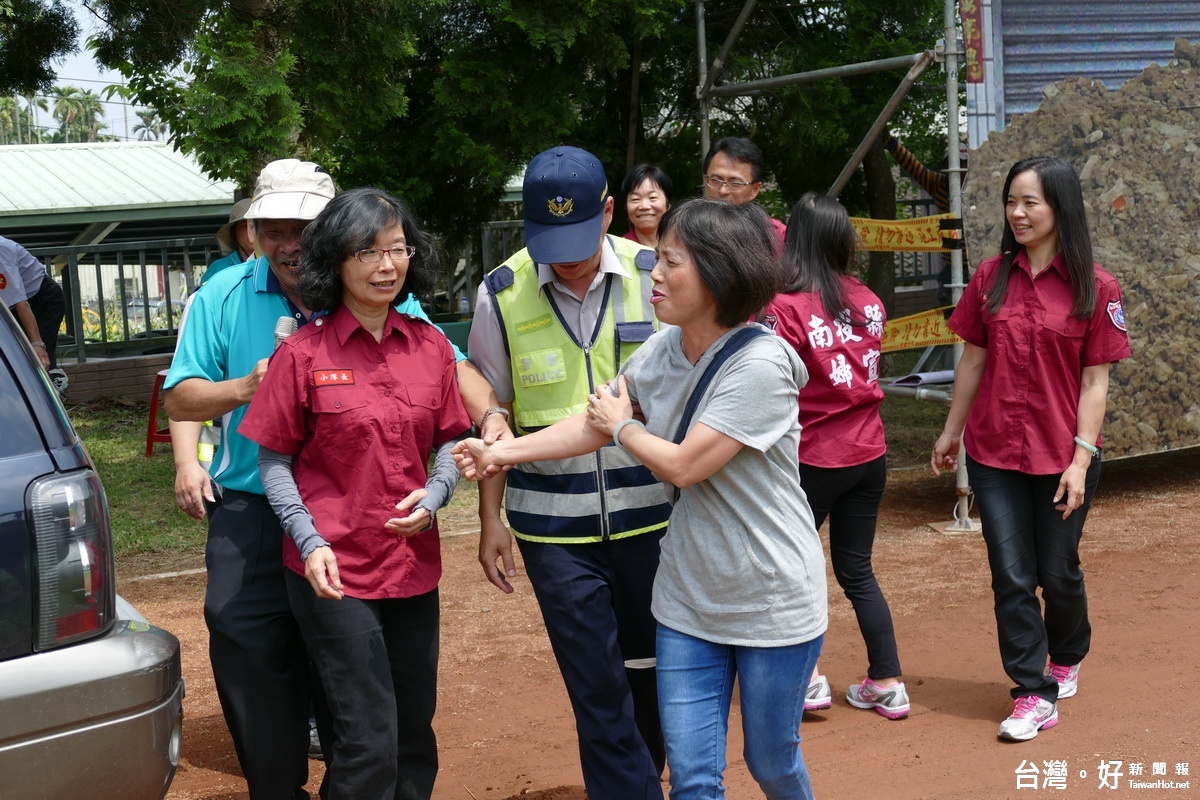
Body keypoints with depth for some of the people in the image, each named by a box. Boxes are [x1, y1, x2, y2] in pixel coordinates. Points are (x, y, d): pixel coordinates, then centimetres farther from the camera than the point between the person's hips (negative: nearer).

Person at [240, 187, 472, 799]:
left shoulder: (430, 346, 4)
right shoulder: (302, 353, -7)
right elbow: (274, 461, -3)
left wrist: (434, 495, -9)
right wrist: (309, 542, -14)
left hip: (414, 565, 4)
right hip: (334, 570, -4)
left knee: (415, 733, 16)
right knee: (369, 744, -3)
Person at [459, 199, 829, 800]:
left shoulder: (760, 366, -23)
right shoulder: (662, 350, 0)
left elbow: (683, 465, -22)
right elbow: (594, 426, 7)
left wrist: (623, 425, -5)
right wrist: (499, 452, 0)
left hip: (772, 603, -6)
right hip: (689, 599, 6)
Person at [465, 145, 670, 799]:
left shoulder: (654, 276, -3)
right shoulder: (501, 294, -3)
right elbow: (492, 418, 6)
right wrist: (491, 521, 6)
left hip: (650, 510, 1)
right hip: (553, 525, -1)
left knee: (652, 670, 16)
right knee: (597, 687, 3)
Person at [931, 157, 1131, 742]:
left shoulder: (1094, 288, -7)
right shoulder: (991, 278, 1)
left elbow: (1094, 380, -7)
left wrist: (1081, 458, -12)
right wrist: (952, 431, 13)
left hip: (1061, 457, -2)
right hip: (993, 453, 2)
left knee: (1058, 573, 13)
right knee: (1012, 577, 2)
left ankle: (1066, 660, 40)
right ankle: (1034, 694, 11)